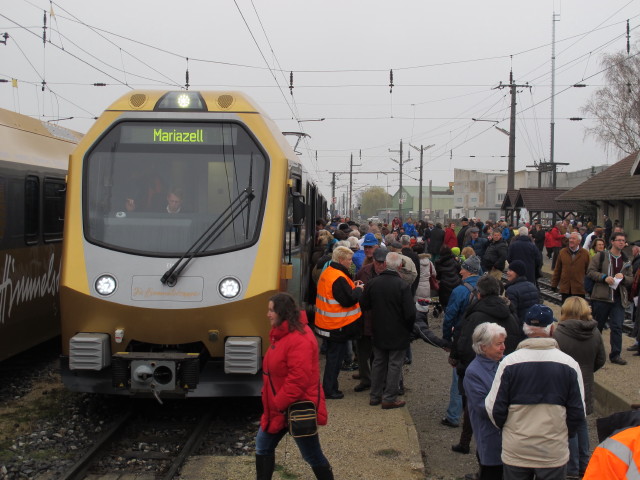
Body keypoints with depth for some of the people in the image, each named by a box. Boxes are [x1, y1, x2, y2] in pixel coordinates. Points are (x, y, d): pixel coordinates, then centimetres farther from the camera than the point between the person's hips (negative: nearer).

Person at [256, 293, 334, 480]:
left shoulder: (299, 340, -26)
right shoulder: (283, 333, 8)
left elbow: (298, 379, -31)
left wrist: (280, 404, -24)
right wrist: (273, 401, 16)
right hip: (278, 408, 11)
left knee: (312, 455, 4)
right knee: (263, 446, 17)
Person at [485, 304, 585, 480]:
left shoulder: (509, 362, -11)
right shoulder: (569, 364, -8)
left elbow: (494, 408, -6)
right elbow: (577, 412, -2)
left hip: (515, 451, 0)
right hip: (554, 453, 0)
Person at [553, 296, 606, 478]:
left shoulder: (559, 334, -21)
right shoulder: (595, 333, -4)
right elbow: (601, 360, 5)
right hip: (585, 386, 5)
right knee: (581, 424, 21)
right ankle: (584, 464, 28)